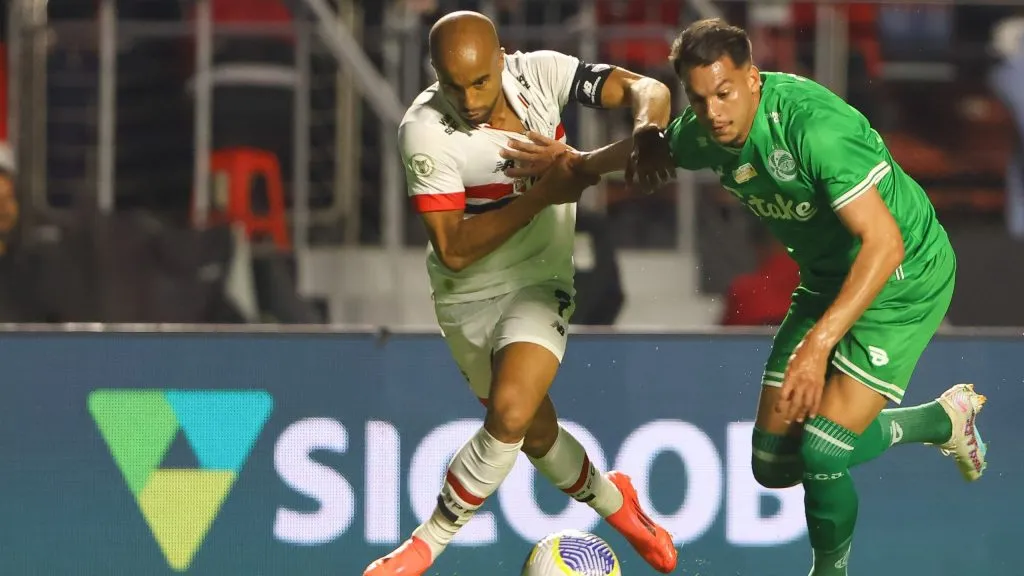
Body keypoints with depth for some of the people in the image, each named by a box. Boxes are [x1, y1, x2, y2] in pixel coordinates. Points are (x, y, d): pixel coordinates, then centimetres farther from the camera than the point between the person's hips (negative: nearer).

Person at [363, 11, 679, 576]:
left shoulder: (539, 74, -15)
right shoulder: (426, 130, -24)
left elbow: (646, 89, -15)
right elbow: (453, 249, -26)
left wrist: (646, 132, -38)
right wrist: (541, 195, -32)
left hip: (539, 287, 0)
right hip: (469, 298, 0)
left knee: (510, 413, -23)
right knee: (537, 432, 14)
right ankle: (613, 502, 45)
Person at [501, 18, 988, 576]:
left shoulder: (814, 126, -34)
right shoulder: (702, 132, -10)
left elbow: (884, 242, -38)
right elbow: (656, 150, 17)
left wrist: (817, 344, -41)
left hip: (903, 279, -8)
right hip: (826, 279, 8)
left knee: (820, 455, -18)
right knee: (774, 464, 10)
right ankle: (941, 420, 31)